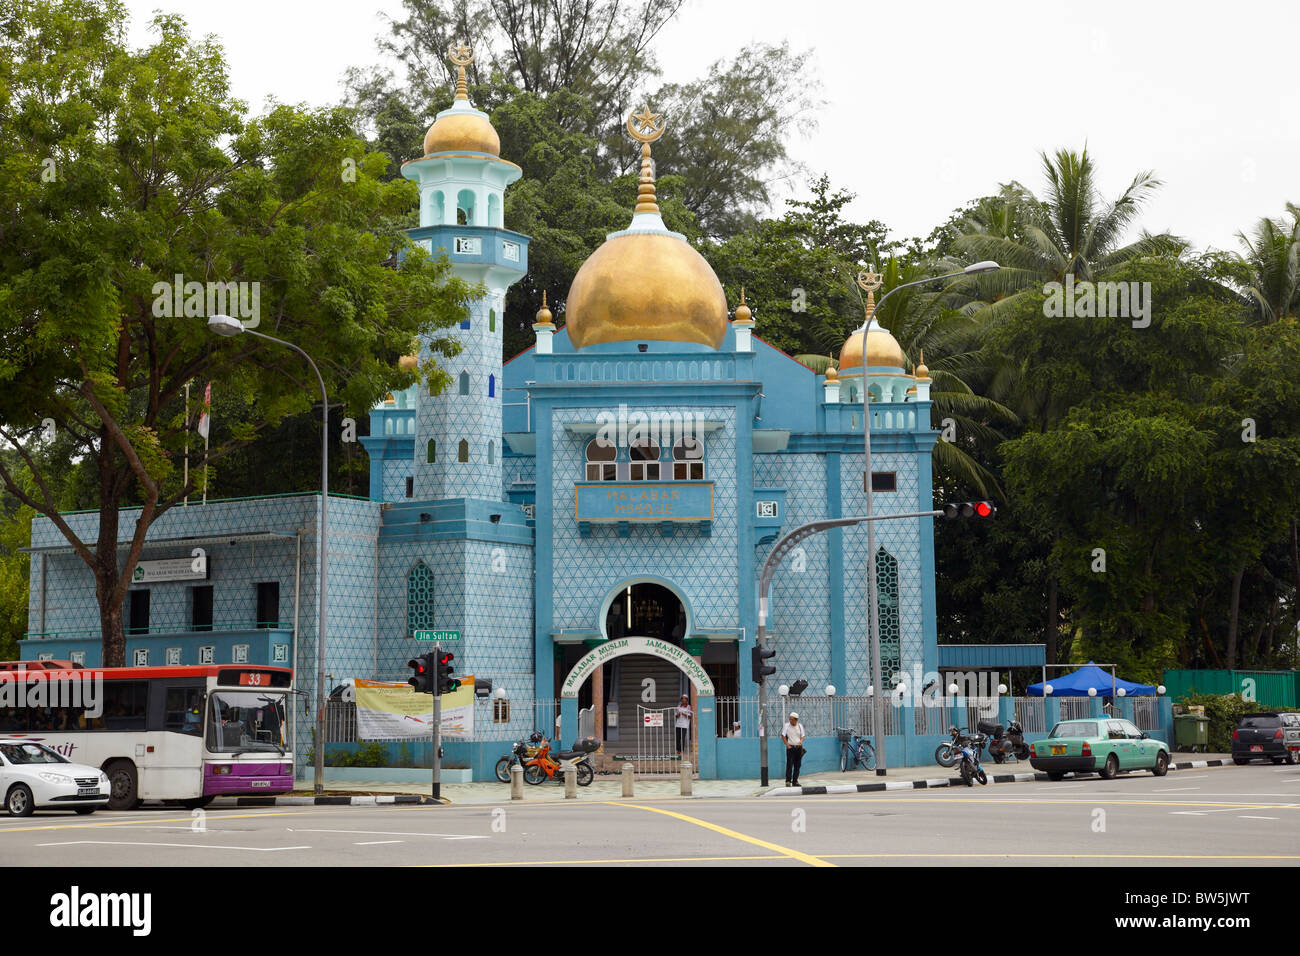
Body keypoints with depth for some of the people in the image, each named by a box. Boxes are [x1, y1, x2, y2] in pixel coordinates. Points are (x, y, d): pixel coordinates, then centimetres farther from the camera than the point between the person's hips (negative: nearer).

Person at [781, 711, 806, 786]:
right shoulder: (787, 726, -3)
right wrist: (787, 744, -12)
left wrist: (801, 741, -9)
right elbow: (783, 735, -4)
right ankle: (788, 781, -8)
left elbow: (802, 736, 12)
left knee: (797, 765, 5)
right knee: (789, 764, -10)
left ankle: (795, 781, 12)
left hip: (798, 747, 4)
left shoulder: (800, 726, 7)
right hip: (790, 747, -4)